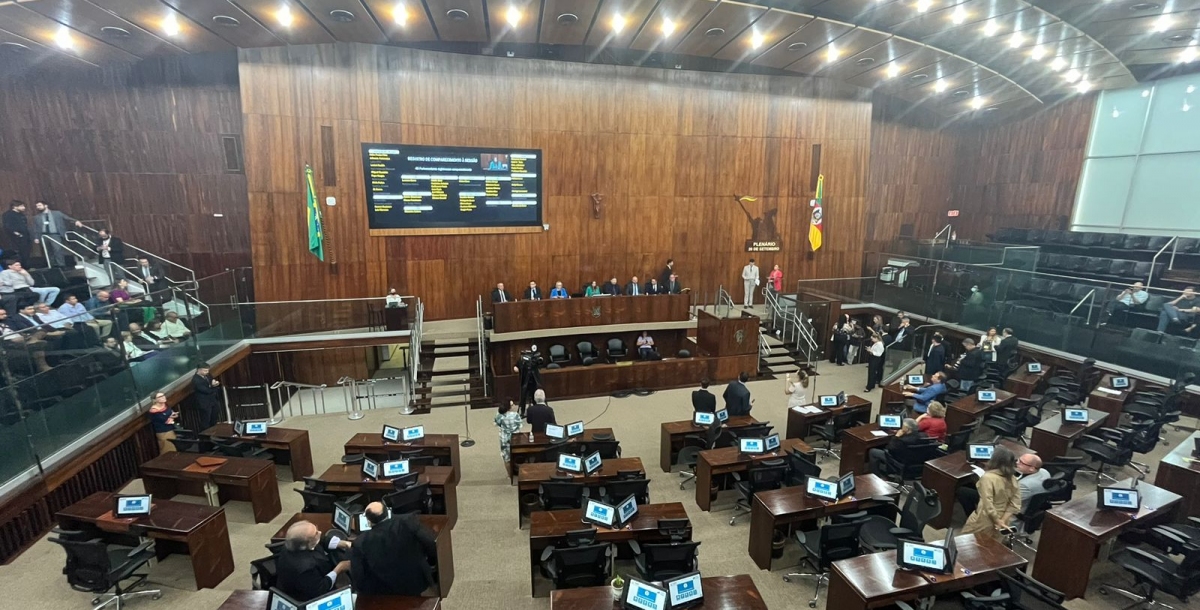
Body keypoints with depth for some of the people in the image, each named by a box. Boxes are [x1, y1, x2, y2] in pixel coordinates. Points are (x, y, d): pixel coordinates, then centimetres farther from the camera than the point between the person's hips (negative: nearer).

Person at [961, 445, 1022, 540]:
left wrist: (998, 521, -13)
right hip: (1002, 519, 6)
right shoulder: (1012, 477, -5)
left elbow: (988, 504, -26)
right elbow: (1015, 502, -2)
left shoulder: (988, 477, -26)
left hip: (986, 520, -6)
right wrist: (1003, 520, -5)